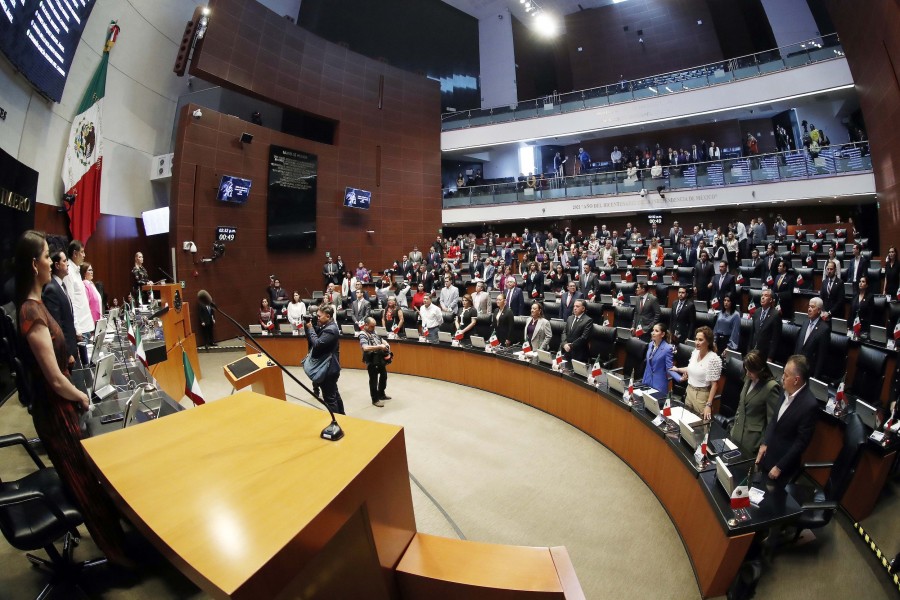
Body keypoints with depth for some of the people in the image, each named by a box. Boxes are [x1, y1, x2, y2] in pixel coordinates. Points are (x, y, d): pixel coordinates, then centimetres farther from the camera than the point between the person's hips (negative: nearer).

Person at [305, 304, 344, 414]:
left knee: (329, 398, -1)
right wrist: (310, 327, -3)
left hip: (328, 369, -10)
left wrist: (310, 328, -15)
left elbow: (317, 344, -25)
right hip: (329, 367, 10)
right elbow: (311, 339, 12)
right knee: (334, 394, 20)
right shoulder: (327, 327, 9)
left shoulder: (330, 330, -21)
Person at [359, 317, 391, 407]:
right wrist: (379, 347, -31)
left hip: (380, 358, 9)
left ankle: (381, 394, 39)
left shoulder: (373, 332, 10)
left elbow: (381, 339, 23)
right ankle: (375, 399, 18)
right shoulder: (363, 335, -16)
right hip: (372, 360, -9)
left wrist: (386, 344, 0)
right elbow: (365, 348, -31)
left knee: (384, 376, 21)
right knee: (373, 380, 4)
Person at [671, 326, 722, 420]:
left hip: (702, 395, -7)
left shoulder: (714, 359, -20)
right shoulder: (694, 352, 0)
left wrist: (708, 405, -20)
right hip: (689, 391, 7)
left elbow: (714, 384, -19)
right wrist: (677, 369, 27)